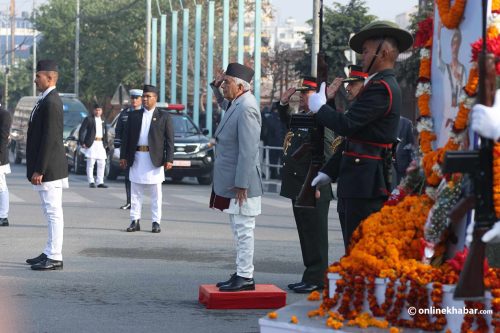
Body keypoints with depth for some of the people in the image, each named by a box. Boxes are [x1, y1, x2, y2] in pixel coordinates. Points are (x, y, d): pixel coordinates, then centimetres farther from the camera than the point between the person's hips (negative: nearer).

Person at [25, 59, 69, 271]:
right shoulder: (46, 100, 15)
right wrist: (36, 168, 20)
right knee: (51, 213, 14)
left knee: (54, 213, -6)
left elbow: (49, 139, -21)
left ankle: (54, 258, -3)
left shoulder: (51, 102, -17)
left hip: (49, 169, -10)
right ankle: (50, 253, 21)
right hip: (46, 169, 10)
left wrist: (39, 170, -20)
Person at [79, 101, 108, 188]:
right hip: (92, 144, -6)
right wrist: (82, 142, -11)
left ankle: (100, 182, 8)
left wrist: (106, 143, 15)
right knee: (90, 163, -5)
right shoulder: (89, 119, -2)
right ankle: (91, 182, -1)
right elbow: (81, 131, -5)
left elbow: (105, 132, 24)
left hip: (101, 144, 6)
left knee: (101, 164, 4)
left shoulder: (103, 120, 16)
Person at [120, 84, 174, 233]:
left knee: (156, 193, 2)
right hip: (136, 158, 3)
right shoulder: (134, 116, 11)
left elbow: (169, 140, -1)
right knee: (135, 192, 6)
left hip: (155, 159, -3)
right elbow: (126, 137, 11)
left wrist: (169, 159, -10)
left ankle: (156, 222, 6)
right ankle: (135, 221, 11)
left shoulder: (164, 116, 3)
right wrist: (123, 156, 3)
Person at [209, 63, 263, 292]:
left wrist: (241, 185, -23)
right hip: (231, 183, 10)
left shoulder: (246, 108, -19)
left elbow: (248, 151, -23)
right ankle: (241, 274, 22)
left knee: (243, 230, -5)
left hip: (241, 185, -10)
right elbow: (224, 103, 38)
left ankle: (245, 277, -1)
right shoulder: (236, 104, 10)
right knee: (239, 232, 15)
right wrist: (216, 86, 18)